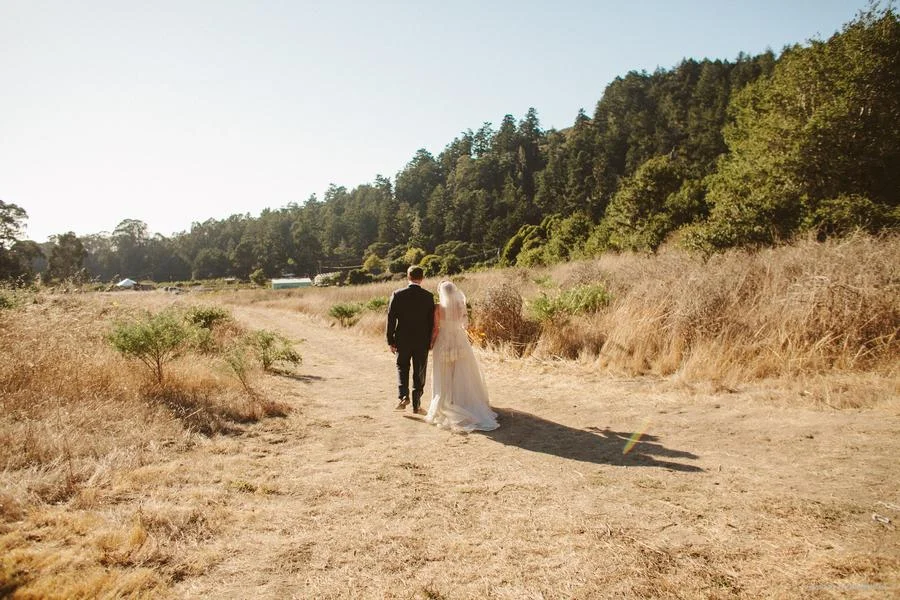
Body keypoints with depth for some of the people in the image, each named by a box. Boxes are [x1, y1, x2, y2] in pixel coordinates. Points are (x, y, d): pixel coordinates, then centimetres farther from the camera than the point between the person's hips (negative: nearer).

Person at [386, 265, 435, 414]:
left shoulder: (397, 295, -7)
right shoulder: (428, 296, -6)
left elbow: (391, 319, -6)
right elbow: (431, 321, -3)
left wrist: (390, 341, 2)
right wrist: (430, 342, 7)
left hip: (402, 340, 0)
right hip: (422, 341, 0)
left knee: (402, 367, 19)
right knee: (419, 373, 10)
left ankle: (404, 396, 1)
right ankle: (416, 405, 14)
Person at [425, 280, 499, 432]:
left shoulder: (438, 307, -12)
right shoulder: (461, 305, -3)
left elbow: (435, 329, -9)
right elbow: (465, 323, 8)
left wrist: (431, 344, 4)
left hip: (443, 343, -2)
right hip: (460, 342, 3)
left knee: (445, 378, 7)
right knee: (463, 375, 13)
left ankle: (446, 406, 11)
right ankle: (468, 402, 19)